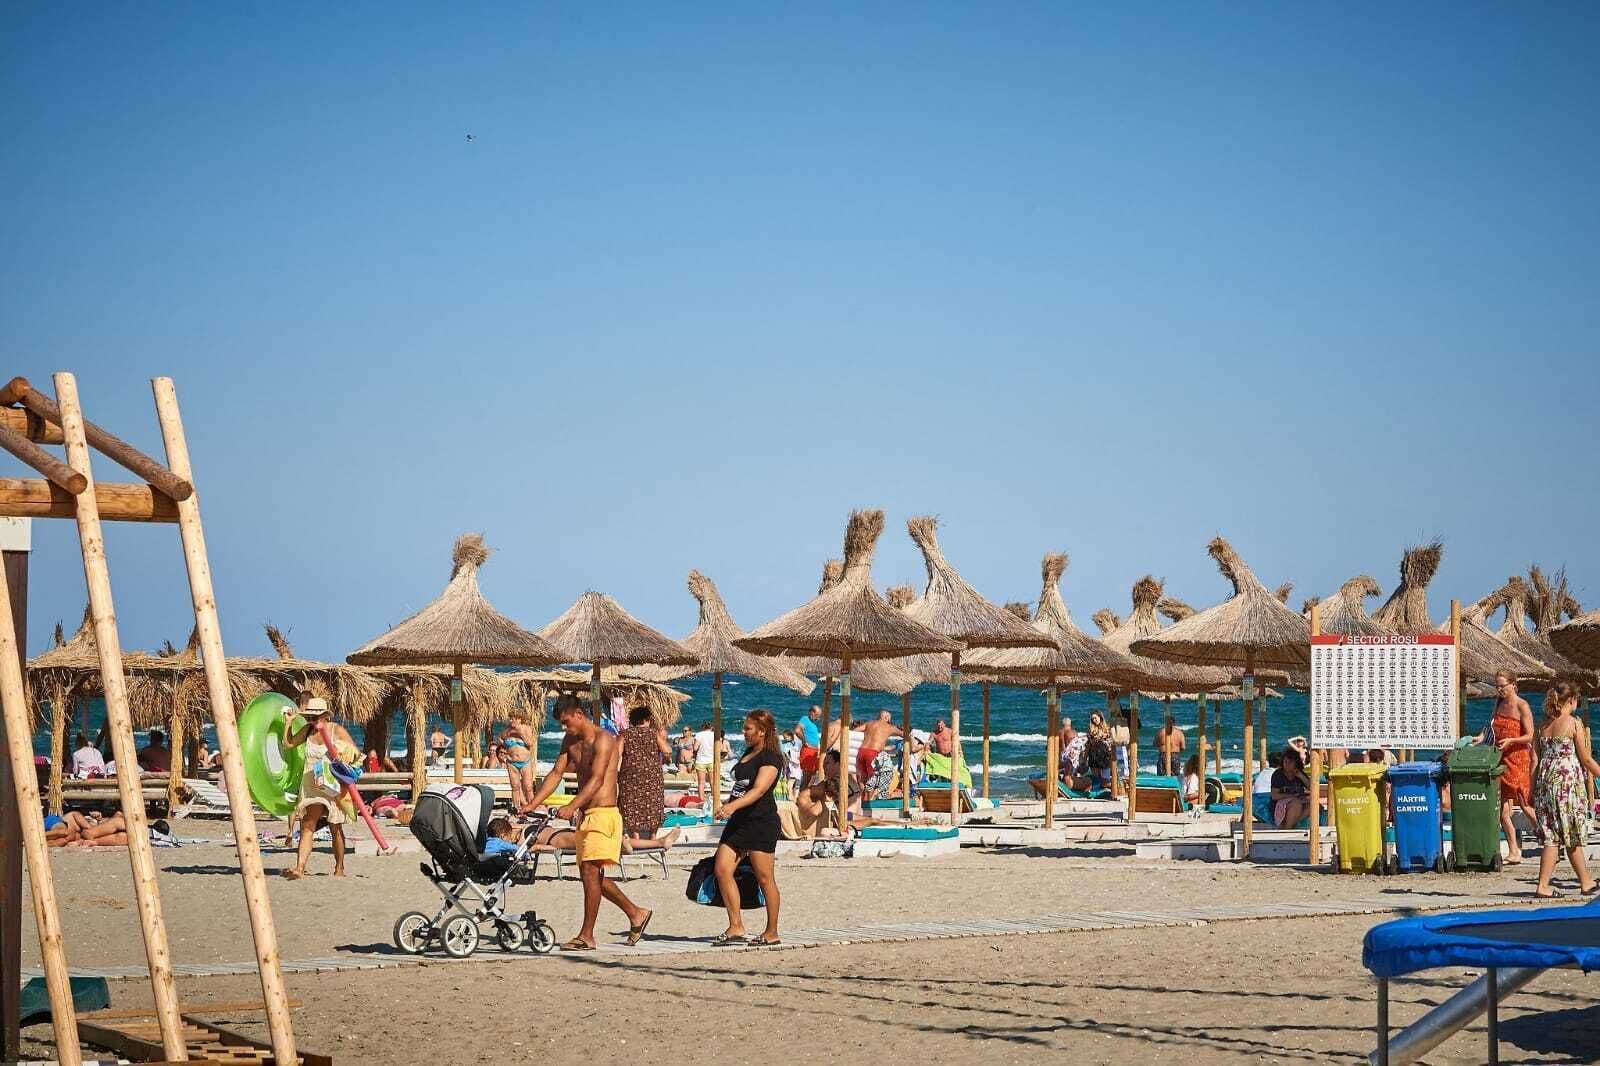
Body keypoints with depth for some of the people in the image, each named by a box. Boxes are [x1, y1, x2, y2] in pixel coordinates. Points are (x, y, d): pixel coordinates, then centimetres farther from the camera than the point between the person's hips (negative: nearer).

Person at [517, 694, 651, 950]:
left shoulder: (603, 740, -13)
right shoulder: (570, 741, 13)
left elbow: (597, 779, -23)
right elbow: (556, 773, 10)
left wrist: (572, 807, -33)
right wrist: (532, 804, -1)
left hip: (602, 812, -9)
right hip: (584, 815, 9)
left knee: (590, 871, -13)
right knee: (592, 875, 13)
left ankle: (586, 936, -11)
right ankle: (636, 914, 27)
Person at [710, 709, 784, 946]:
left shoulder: (771, 758, -11)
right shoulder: (748, 754, 18)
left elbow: (759, 790, -25)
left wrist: (733, 806, -37)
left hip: (761, 822, -9)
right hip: (738, 821, 9)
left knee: (764, 878, -3)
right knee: (722, 869, -3)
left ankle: (772, 932, 7)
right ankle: (736, 928, -1)